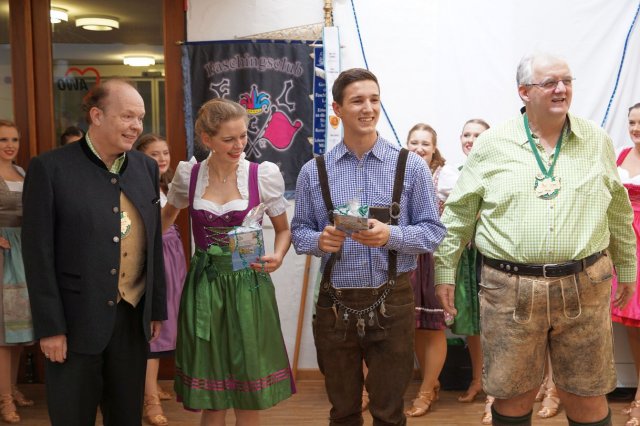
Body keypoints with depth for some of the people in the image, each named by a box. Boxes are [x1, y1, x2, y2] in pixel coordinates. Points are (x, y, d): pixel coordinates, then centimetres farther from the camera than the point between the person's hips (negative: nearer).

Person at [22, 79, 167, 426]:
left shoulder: (147, 168, 5)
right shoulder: (49, 168, -9)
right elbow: (38, 254, -10)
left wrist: (157, 308, 9)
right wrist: (49, 327, -11)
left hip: (133, 318, 4)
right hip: (75, 321, -4)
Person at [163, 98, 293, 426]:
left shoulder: (264, 175, -5)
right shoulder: (188, 174, 0)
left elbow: (283, 230, 5)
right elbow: (168, 214, 20)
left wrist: (277, 257, -14)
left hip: (248, 284, -1)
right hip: (203, 285, 1)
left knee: (249, 397, 6)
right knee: (210, 398, 9)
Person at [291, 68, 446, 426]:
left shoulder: (411, 166, -2)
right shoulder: (314, 172, 2)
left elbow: (434, 231, -1)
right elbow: (299, 232, 7)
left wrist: (391, 235, -19)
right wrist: (320, 240, -15)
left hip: (392, 302, -1)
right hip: (335, 303, 2)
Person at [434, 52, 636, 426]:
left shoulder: (597, 140, 6)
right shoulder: (492, 145, 0)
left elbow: (619, 212, 15)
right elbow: (459, 212, 5)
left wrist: (627, 267, 18)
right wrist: (445, 269, 4)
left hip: (584, 287, 2)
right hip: (510, 288, -1)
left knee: (587, 396, 12)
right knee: (513, 394, 10)